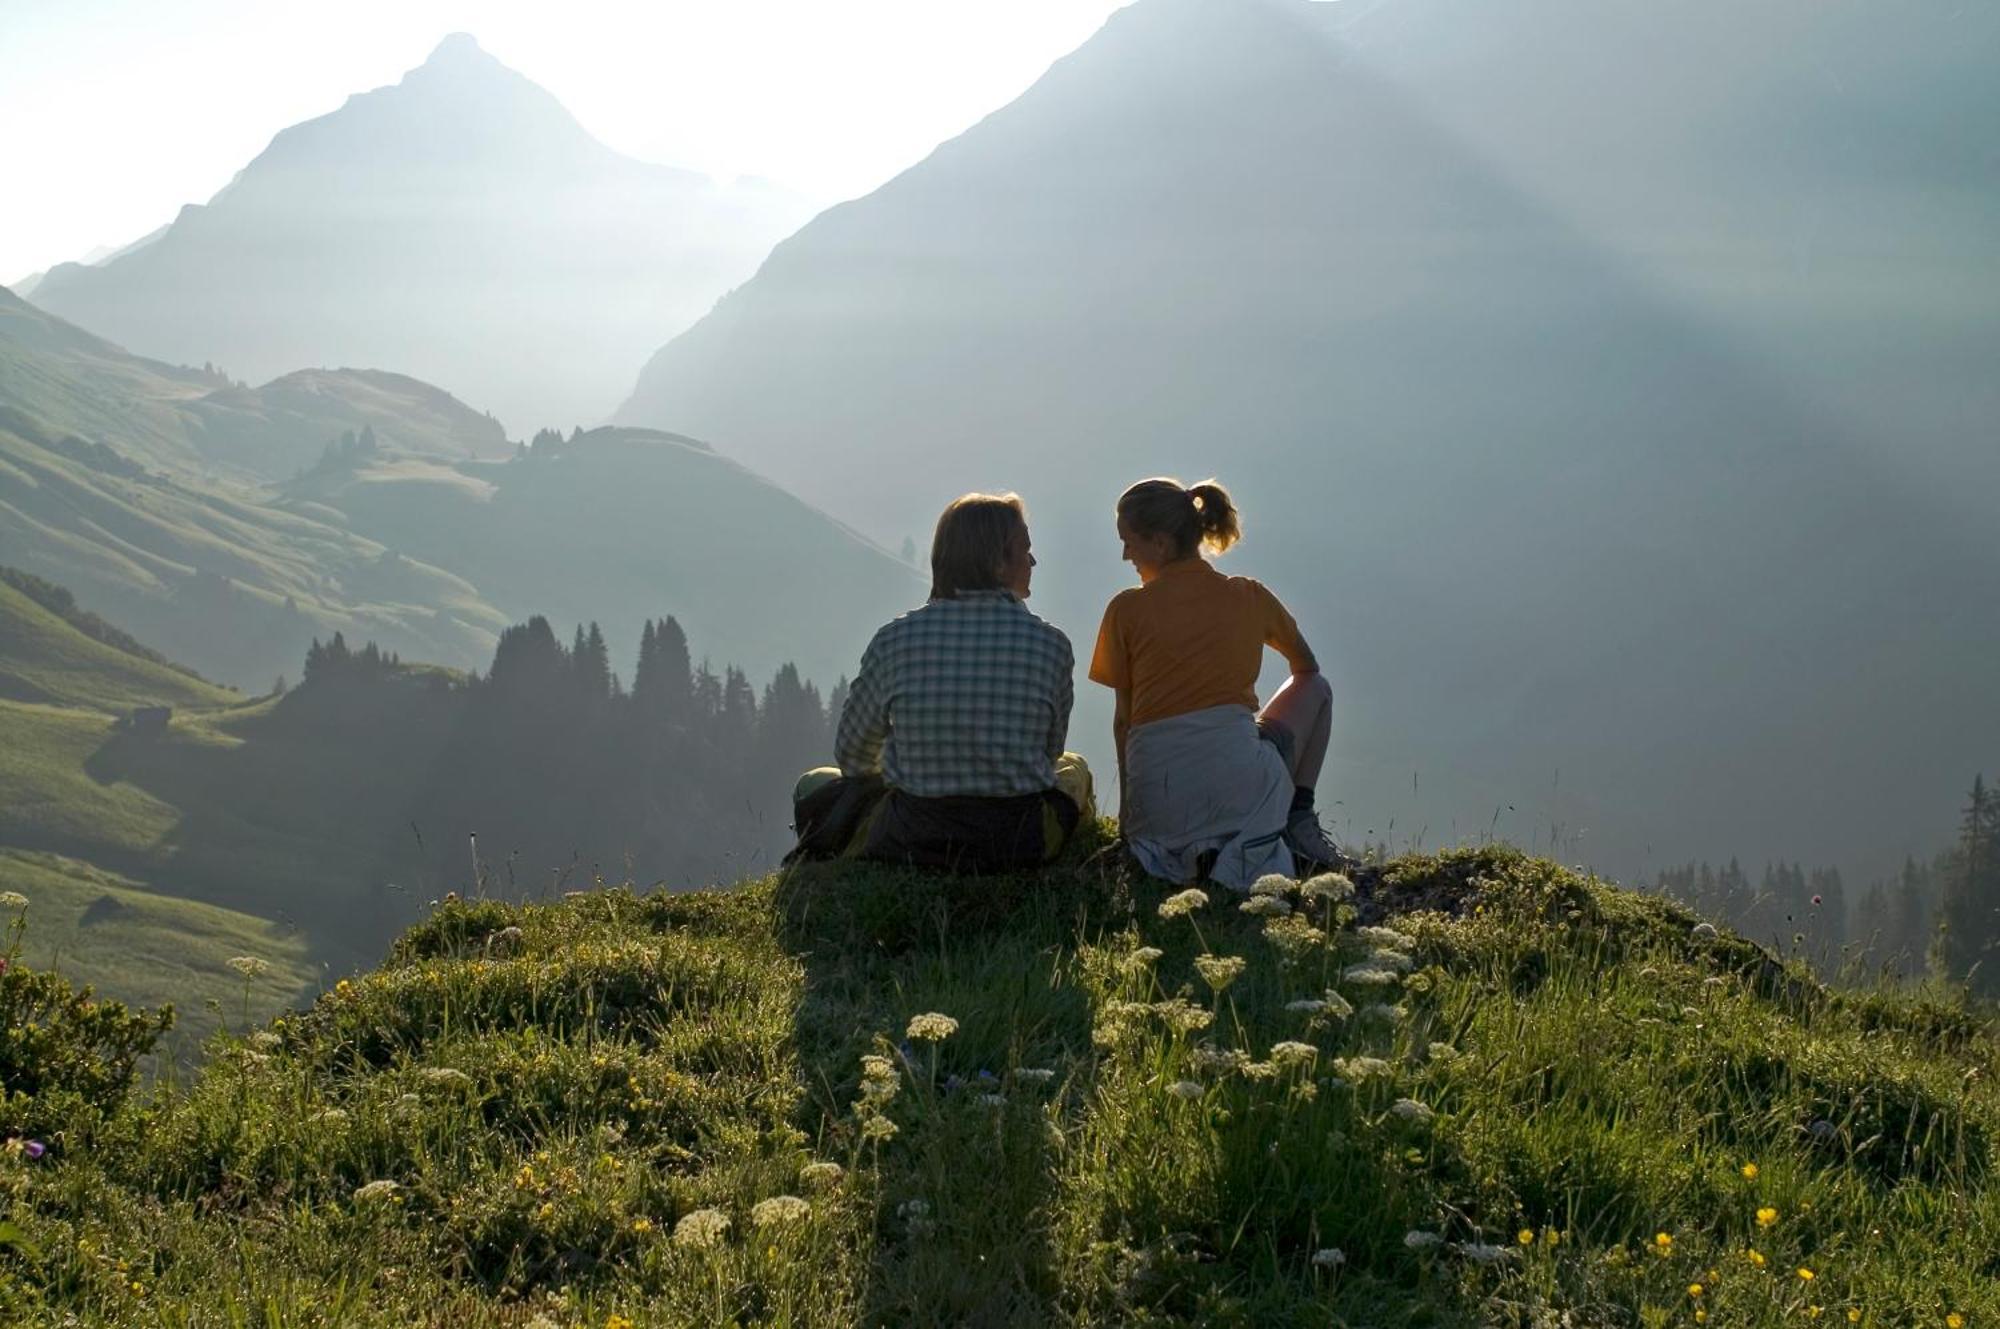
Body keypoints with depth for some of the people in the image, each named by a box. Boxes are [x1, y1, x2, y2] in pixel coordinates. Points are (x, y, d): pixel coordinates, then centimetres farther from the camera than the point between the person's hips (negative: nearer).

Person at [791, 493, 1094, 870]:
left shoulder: (894, 640, -6)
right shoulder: (1050, 643, -7)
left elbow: (852, 754, 7)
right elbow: (1048, 753, 6)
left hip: (910, 844, -1)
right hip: (1020, 845, 1)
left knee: (817, 785, 29)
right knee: (1073, 769, 35)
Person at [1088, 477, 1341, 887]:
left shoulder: (1126, 610, 5)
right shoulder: (1248, 597, 10)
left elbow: (1123, 719, 9)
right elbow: (1307, 668, 29)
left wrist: (1126, 806, 20)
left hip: (1158, 800, -1)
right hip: (1242, 783, 1)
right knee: (1315, 690, 30)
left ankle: (1186, 853, 2)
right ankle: (1298, 817, 14)